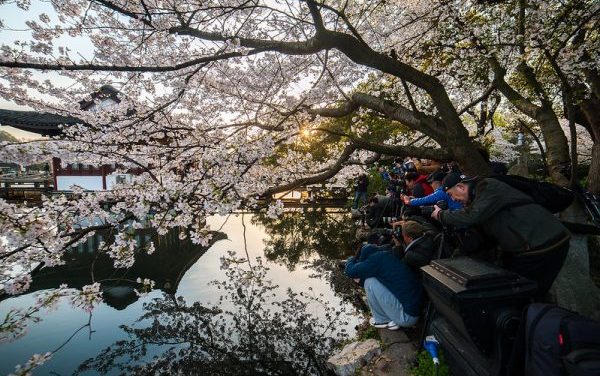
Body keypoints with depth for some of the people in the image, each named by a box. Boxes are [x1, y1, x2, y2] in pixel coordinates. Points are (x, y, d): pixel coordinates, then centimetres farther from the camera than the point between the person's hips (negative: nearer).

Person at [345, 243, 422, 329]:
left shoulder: (378, 258, -16)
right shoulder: (388, 257, 9)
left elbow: (350, 271, -10)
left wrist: (351, 259, 10)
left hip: (407, 316, -9)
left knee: (370, 282, -10)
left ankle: (383, 320, 7)